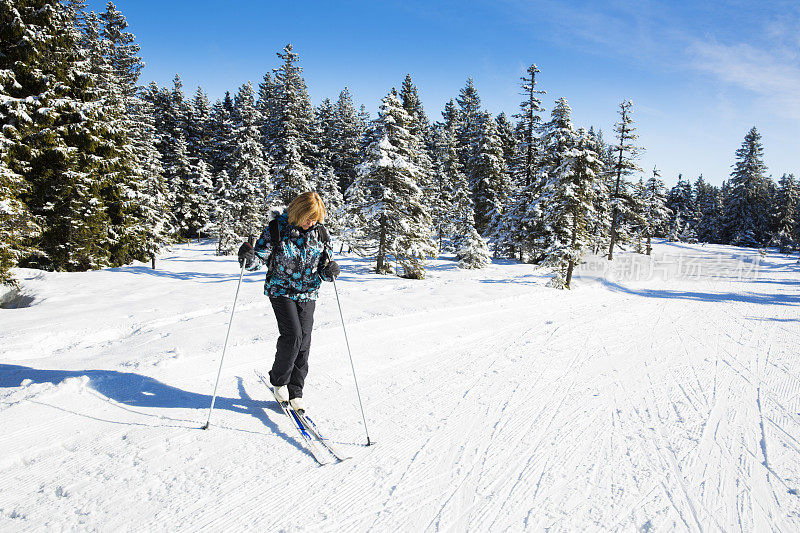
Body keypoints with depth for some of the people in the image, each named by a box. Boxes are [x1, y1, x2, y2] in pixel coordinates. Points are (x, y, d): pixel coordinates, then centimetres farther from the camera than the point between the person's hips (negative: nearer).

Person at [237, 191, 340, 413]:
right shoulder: (277, 228, -11)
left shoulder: (319, 232, -1)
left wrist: (329, 271, -18)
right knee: (292, 335, -15)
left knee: (304, 342, 0)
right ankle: (278, 381, 10)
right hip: (281, 290, -3)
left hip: (308, 293, 3)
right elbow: (260, 257, -10)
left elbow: (323, 268, 5)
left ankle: (294, 391, 15)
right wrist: (248, 258, -32)